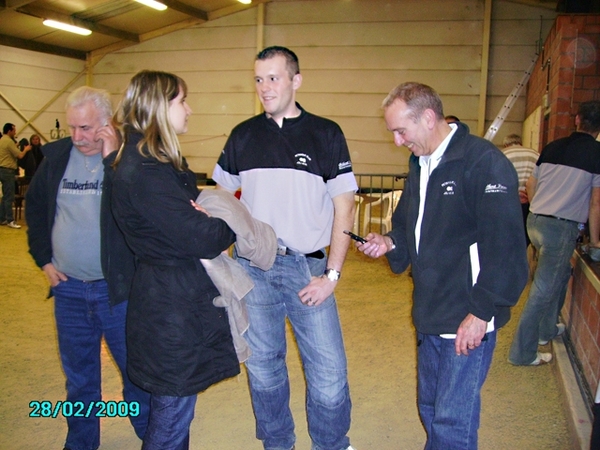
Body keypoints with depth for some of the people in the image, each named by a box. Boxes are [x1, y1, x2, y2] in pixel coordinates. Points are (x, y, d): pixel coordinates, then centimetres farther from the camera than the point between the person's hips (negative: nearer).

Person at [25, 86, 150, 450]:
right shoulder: (57, 157, 4)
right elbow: (35, 208, 17)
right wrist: (43, 258, 11)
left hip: (118, 288, -4)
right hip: (68, 288, 5)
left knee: (137, 372, 8)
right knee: (79, 376, 20)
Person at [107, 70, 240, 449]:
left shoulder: (153, 162, 11)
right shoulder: (145, 173, -23)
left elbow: (183, 220, 11)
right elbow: (201, 239, -25)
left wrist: (210, 220, -12)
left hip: (175, 301, 10)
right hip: (174, 308, -10)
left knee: (173, 412, 22)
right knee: (172, 417, 6)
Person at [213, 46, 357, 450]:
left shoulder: (326, 134, -1)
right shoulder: (243, 135, 7)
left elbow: (344, 208, -2)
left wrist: (332, 274, -9)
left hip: (307, 267, -2)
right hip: (251, 268, 3)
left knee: (329, 370, 0)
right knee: (263, 366, 13)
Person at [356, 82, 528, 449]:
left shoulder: (484, 162, -17)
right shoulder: (420, 164, 11)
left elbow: (506, 248, -20)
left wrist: (482, 311, -19)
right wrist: (389, 242, 2)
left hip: (468, 321, -8)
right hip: (429, 316, 9)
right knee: (431, 409, 20)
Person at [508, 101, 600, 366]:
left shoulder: (553, 147, 9)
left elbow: (531, 185, 14)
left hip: (535, 220, 7)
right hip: (561, 226, -7)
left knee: (560, 274, 27)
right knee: (544, 289, 0)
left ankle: (547, 329, 40)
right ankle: (522, 352, 7)